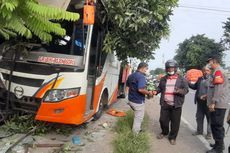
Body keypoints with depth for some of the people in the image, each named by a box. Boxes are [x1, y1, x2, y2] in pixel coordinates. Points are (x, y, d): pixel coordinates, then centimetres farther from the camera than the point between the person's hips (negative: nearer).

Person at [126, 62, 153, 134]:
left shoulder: (131, 76, 7)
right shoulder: (141, 76, -21)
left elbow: (127, 85, 22)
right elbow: (141, 89, -32)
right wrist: (148, 92, -16)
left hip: (131, 100, 9)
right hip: (138, 101, -9)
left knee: (137, 116, 27)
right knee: (138, 119, 6)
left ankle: (137, 129, 40)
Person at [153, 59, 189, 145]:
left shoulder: (181, 79, 0)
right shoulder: (163, 79, 10)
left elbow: (186, 89, -4)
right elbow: (160, 88, 20)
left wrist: (180, 91, -24)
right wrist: (156, 91, -1)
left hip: (176, 105, -3)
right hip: (165, 104, 3)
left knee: (175, 122, 4)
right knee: (163, 120, 11)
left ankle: (172, 137, 23)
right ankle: (164, 132, 37)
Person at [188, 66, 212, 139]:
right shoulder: (200, 79, 12)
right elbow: (194, 87, 15)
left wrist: (207, 96, -25)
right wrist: (188, 83, 1)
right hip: (200, 101, 6)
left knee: (209, 118, 6)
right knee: (199, 117, 15)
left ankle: (209, 133, 19)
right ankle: (199, 130, 31)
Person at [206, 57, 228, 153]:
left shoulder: (218, 71, -15)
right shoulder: (218, 71, 17)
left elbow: (218, 88, -22)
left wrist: (213, 102, -21)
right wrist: (208, 95, 19)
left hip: (217, 105, -10)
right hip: (218, 104, 10)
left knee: (216, 126, -2)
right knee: (217, 125, 18)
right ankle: (219, 144, 30)